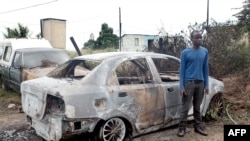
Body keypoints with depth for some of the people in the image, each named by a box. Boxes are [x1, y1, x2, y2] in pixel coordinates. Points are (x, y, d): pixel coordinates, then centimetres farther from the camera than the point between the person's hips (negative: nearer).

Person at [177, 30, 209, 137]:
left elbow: (205, 69, 11)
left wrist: (206, 85, 7)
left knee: (197, 107, 13)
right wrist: (181, 86, -10)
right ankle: (182, 128, 10)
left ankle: (198, 126, 24)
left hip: (200, 83, 4)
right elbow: (182, 70, -4)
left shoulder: (205, 51, 7)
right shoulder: (185, 52, -5)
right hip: (189, 83, -4)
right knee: (185, 107, 0)